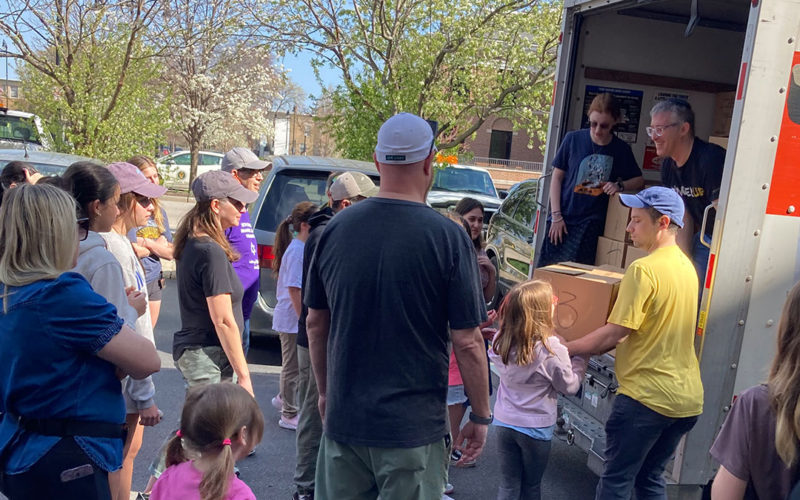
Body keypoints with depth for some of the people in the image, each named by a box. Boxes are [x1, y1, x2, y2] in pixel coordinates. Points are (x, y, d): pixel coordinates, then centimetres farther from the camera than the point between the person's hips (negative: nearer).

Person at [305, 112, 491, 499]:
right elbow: (467, 342, -13)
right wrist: (480, 416, 1)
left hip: (343, 419, 4)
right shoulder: (447, 238, -15)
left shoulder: (337, 228, -3)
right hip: (413, 426, -3)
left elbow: (315, 323, 6)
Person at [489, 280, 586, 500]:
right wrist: (580, 362, 4)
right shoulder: (551, 348, -23)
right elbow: (569, 386, -12)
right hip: (536, 428, -4)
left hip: (504, 422, 4)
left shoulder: (501, 340, -8)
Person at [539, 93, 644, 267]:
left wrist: (620, 185, -8)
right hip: (564, 218, 0)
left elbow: (639, 181, 15)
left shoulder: (621, 149, 5)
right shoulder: (573, 139, 2)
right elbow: (557, 177, 4)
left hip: (592, 223, 0)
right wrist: (556, 216, -2)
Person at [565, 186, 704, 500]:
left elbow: (615, 333, -19)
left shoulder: (644, 269, -17)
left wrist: (567, 349, -7)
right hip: (687, 397, 9)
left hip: (646, 395, -8)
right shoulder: (687, 266, 11)